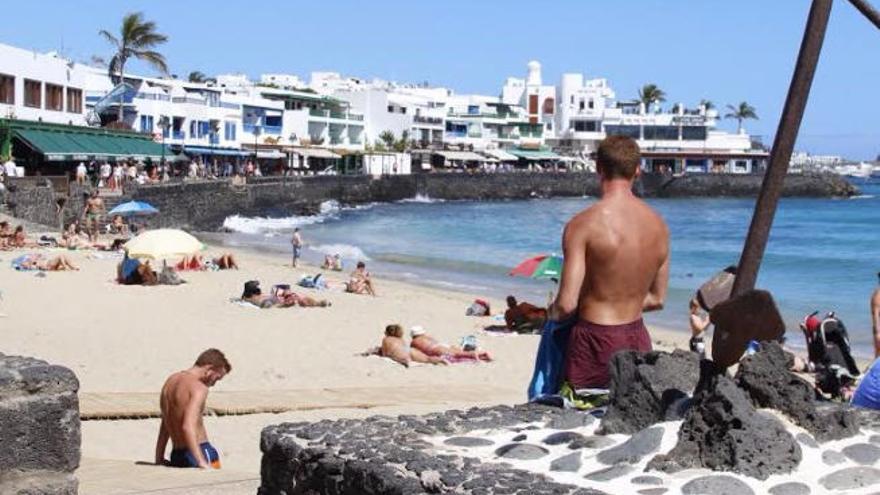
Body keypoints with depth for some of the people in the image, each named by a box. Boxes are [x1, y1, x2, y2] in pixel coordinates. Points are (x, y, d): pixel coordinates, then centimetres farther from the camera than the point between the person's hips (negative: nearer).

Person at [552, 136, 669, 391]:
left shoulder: (583, 224, -14)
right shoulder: (658, 225, 4)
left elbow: (567, 304, -17)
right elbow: (657, 299, 12)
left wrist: (553, 313, 5)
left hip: (596, 343, -5)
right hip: (638, 339, 6)